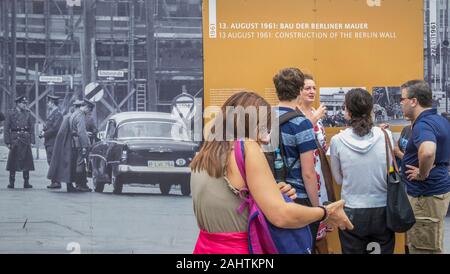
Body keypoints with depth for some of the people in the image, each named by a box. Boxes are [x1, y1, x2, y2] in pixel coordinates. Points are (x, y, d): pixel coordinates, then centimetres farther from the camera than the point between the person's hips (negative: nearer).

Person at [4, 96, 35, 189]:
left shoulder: (28, 113, 10)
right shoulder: (10, 113, 3)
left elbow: (32, 128, 8)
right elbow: (6, 128, 0)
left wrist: (32, 141, 0)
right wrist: (8, 142, -7)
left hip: (26, 140, 2)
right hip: (15, 140, -2)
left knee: (27, 161, 2)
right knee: (13, 161, 1)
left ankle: (26, 182, 7)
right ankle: (11, 182, 7)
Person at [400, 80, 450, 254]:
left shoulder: (423, 125, -21)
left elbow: (427, 152, -43)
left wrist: (422, 174, -25)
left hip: (426, 196, -10)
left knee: (424, 250, -1)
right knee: (423, 246, 19)